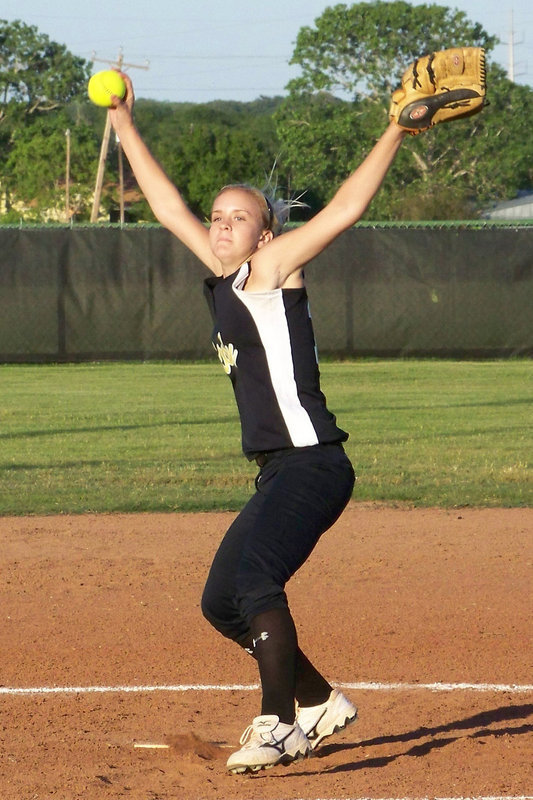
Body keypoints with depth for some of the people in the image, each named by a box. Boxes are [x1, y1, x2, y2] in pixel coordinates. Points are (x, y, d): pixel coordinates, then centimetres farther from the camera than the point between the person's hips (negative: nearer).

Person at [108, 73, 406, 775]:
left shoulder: (271, 268, -3)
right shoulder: (221, 276, 18)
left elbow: (344, 209, -13)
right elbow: (170, 208, 27)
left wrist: (395, 135, -20)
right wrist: (125, 130, 29)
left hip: (312, 464, -9)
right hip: (279, 473, 9)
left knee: (254, 578, -27)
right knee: (221, 603, 12)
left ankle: (276, 724, -33)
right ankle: (319, 703, 23)